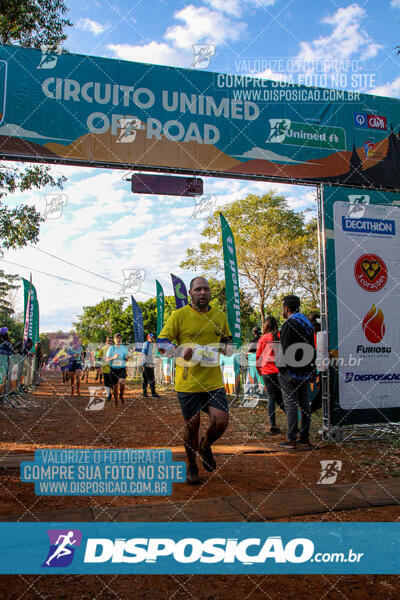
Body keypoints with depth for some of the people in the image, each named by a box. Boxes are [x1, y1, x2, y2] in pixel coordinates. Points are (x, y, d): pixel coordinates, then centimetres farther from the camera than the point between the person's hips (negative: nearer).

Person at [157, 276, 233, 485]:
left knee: (221, 421, -7)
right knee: (191, 425, 7)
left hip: (214, 381, 3)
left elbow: (227, 340, 25)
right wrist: (181, 352, -21)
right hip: (188, 381, -3)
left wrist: (227, 347, 1)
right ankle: (191, 467, 31)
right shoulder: (179, 315, -4)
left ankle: (205, 446, 29)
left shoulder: (220, 316, 9)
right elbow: (161, 343, -4)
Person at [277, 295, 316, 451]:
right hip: (305, 372, 9)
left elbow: (286, 350, -18)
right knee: (304, 403, 11)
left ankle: (292, 440, -4)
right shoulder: (307, 324, 15)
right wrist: (310, 366, 19)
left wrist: (283, 368, -10)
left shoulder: (289, 324, -13)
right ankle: (305, 438, 16)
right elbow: (312, 349, 17)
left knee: (290, 404, -5)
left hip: (291, 372, -8)